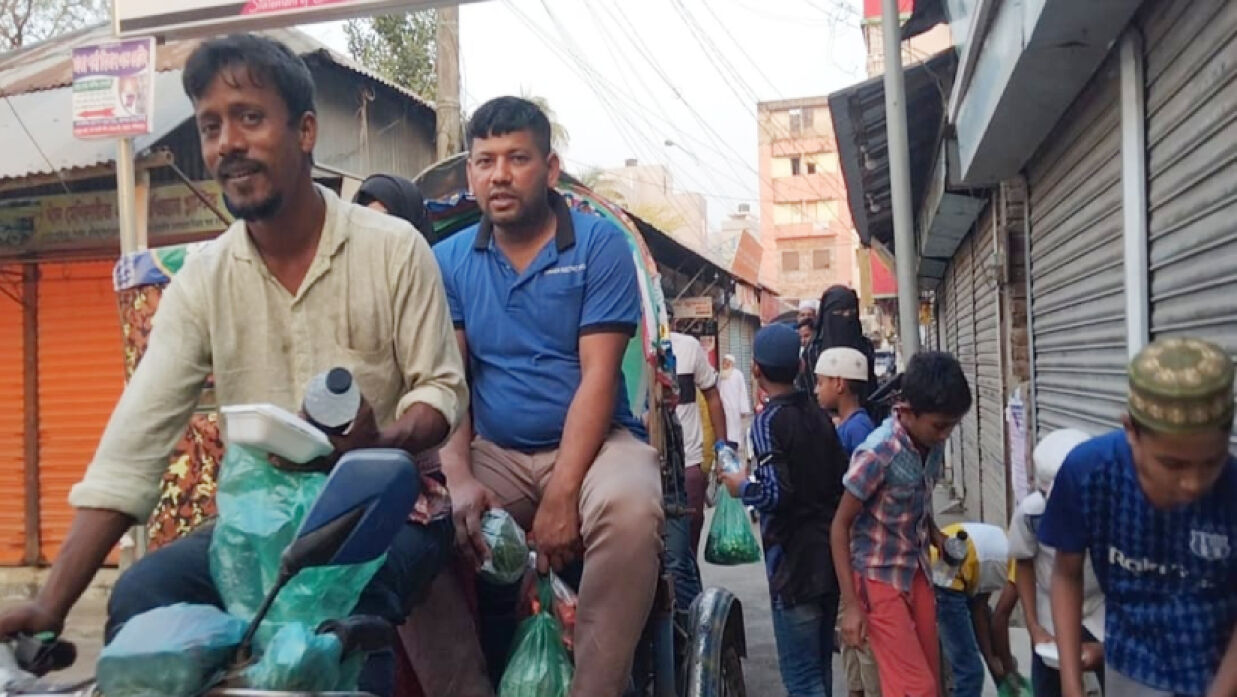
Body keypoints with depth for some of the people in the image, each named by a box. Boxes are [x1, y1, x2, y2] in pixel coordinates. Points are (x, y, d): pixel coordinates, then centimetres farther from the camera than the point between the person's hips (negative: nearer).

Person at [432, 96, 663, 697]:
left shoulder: (599, 244, -3)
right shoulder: (448, 259, 7)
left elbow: (597, 378, -11)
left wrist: (561, 495, -21)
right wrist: (459, 478, -18)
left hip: (593, 442, -3)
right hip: (495, 453, 3)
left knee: (628, 507, -35)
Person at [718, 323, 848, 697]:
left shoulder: (769, 420, -14)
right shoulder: (819, 414, 8)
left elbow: (776, 494, -23)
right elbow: (841, 480, 10)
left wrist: (742, 487, -4)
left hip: (795, 560, -8)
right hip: (830, 553, 8)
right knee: (820, 665, 20)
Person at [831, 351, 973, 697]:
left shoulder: (931, 445, -5)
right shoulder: (877, 453, -25)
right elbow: (840, 526, -16)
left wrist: (936, 535, -3)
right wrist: (851, 604, -16)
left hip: (917, 572, 7)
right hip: (879, 577, -7)